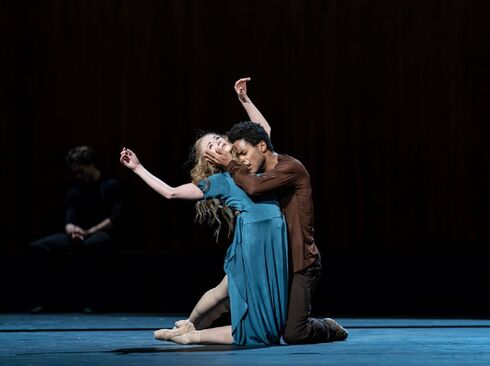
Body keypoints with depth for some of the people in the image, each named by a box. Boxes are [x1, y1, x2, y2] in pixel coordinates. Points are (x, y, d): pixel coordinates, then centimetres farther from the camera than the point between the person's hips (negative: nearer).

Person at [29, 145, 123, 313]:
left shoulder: (111, 185, -2)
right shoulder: (74, 191, 12)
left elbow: (115, 218, -11)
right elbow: (69, 221, 2)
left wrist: (90, 231, -19)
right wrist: (72, 229, -23)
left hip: (102, 234, -5)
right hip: (80, 234, 5)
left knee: (91, 244, -44)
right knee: (38, 246, -17)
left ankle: (91, 300, -38)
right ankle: (44, 298, -15)